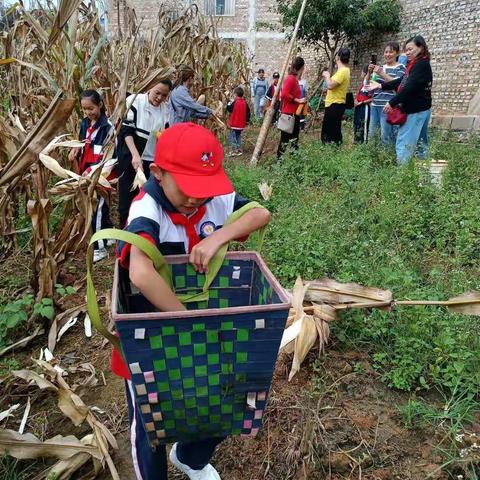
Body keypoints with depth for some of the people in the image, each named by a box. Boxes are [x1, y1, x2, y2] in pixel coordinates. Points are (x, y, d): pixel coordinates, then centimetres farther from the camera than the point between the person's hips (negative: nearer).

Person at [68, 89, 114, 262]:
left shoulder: (107, 126, -12)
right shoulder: (84, 124, 11)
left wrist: (92, 169, -23)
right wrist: (75, 150, 0)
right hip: (86, 171, 8)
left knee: (98, 209, -6)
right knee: (97, 206, 15)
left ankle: (100, 247, 3)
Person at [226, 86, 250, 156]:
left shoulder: (234, 102, -16)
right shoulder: (245, 103, 4)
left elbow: (229, 109, -6)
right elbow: (248, 113, 9)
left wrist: (230, 102, 6)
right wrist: (247, 121, 19)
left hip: (234, 124, -6)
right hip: (241, 124, 7)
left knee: (231, 137, 1)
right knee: (238, 136, 18)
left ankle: (234, 150, -7)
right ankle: (239, 150, 18)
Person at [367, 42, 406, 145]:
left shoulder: (400, 68, 3)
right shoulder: (381, 67, 19)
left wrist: (382, 74, -17)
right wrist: (369, 72, -1)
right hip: (375, 105, 6)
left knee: (386, 137, -12)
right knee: (371, 135, 8)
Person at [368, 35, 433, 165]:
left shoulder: (421, 64, -13)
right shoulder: (417, 64, 18)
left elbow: (409, 87, -22)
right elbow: (401, 81, 17)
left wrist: (392, 103, -20)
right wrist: (381, 85, 10)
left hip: (416, 110, -10)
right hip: (420, 109, 10)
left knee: (404, 144, -13)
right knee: (421, 143, 12)